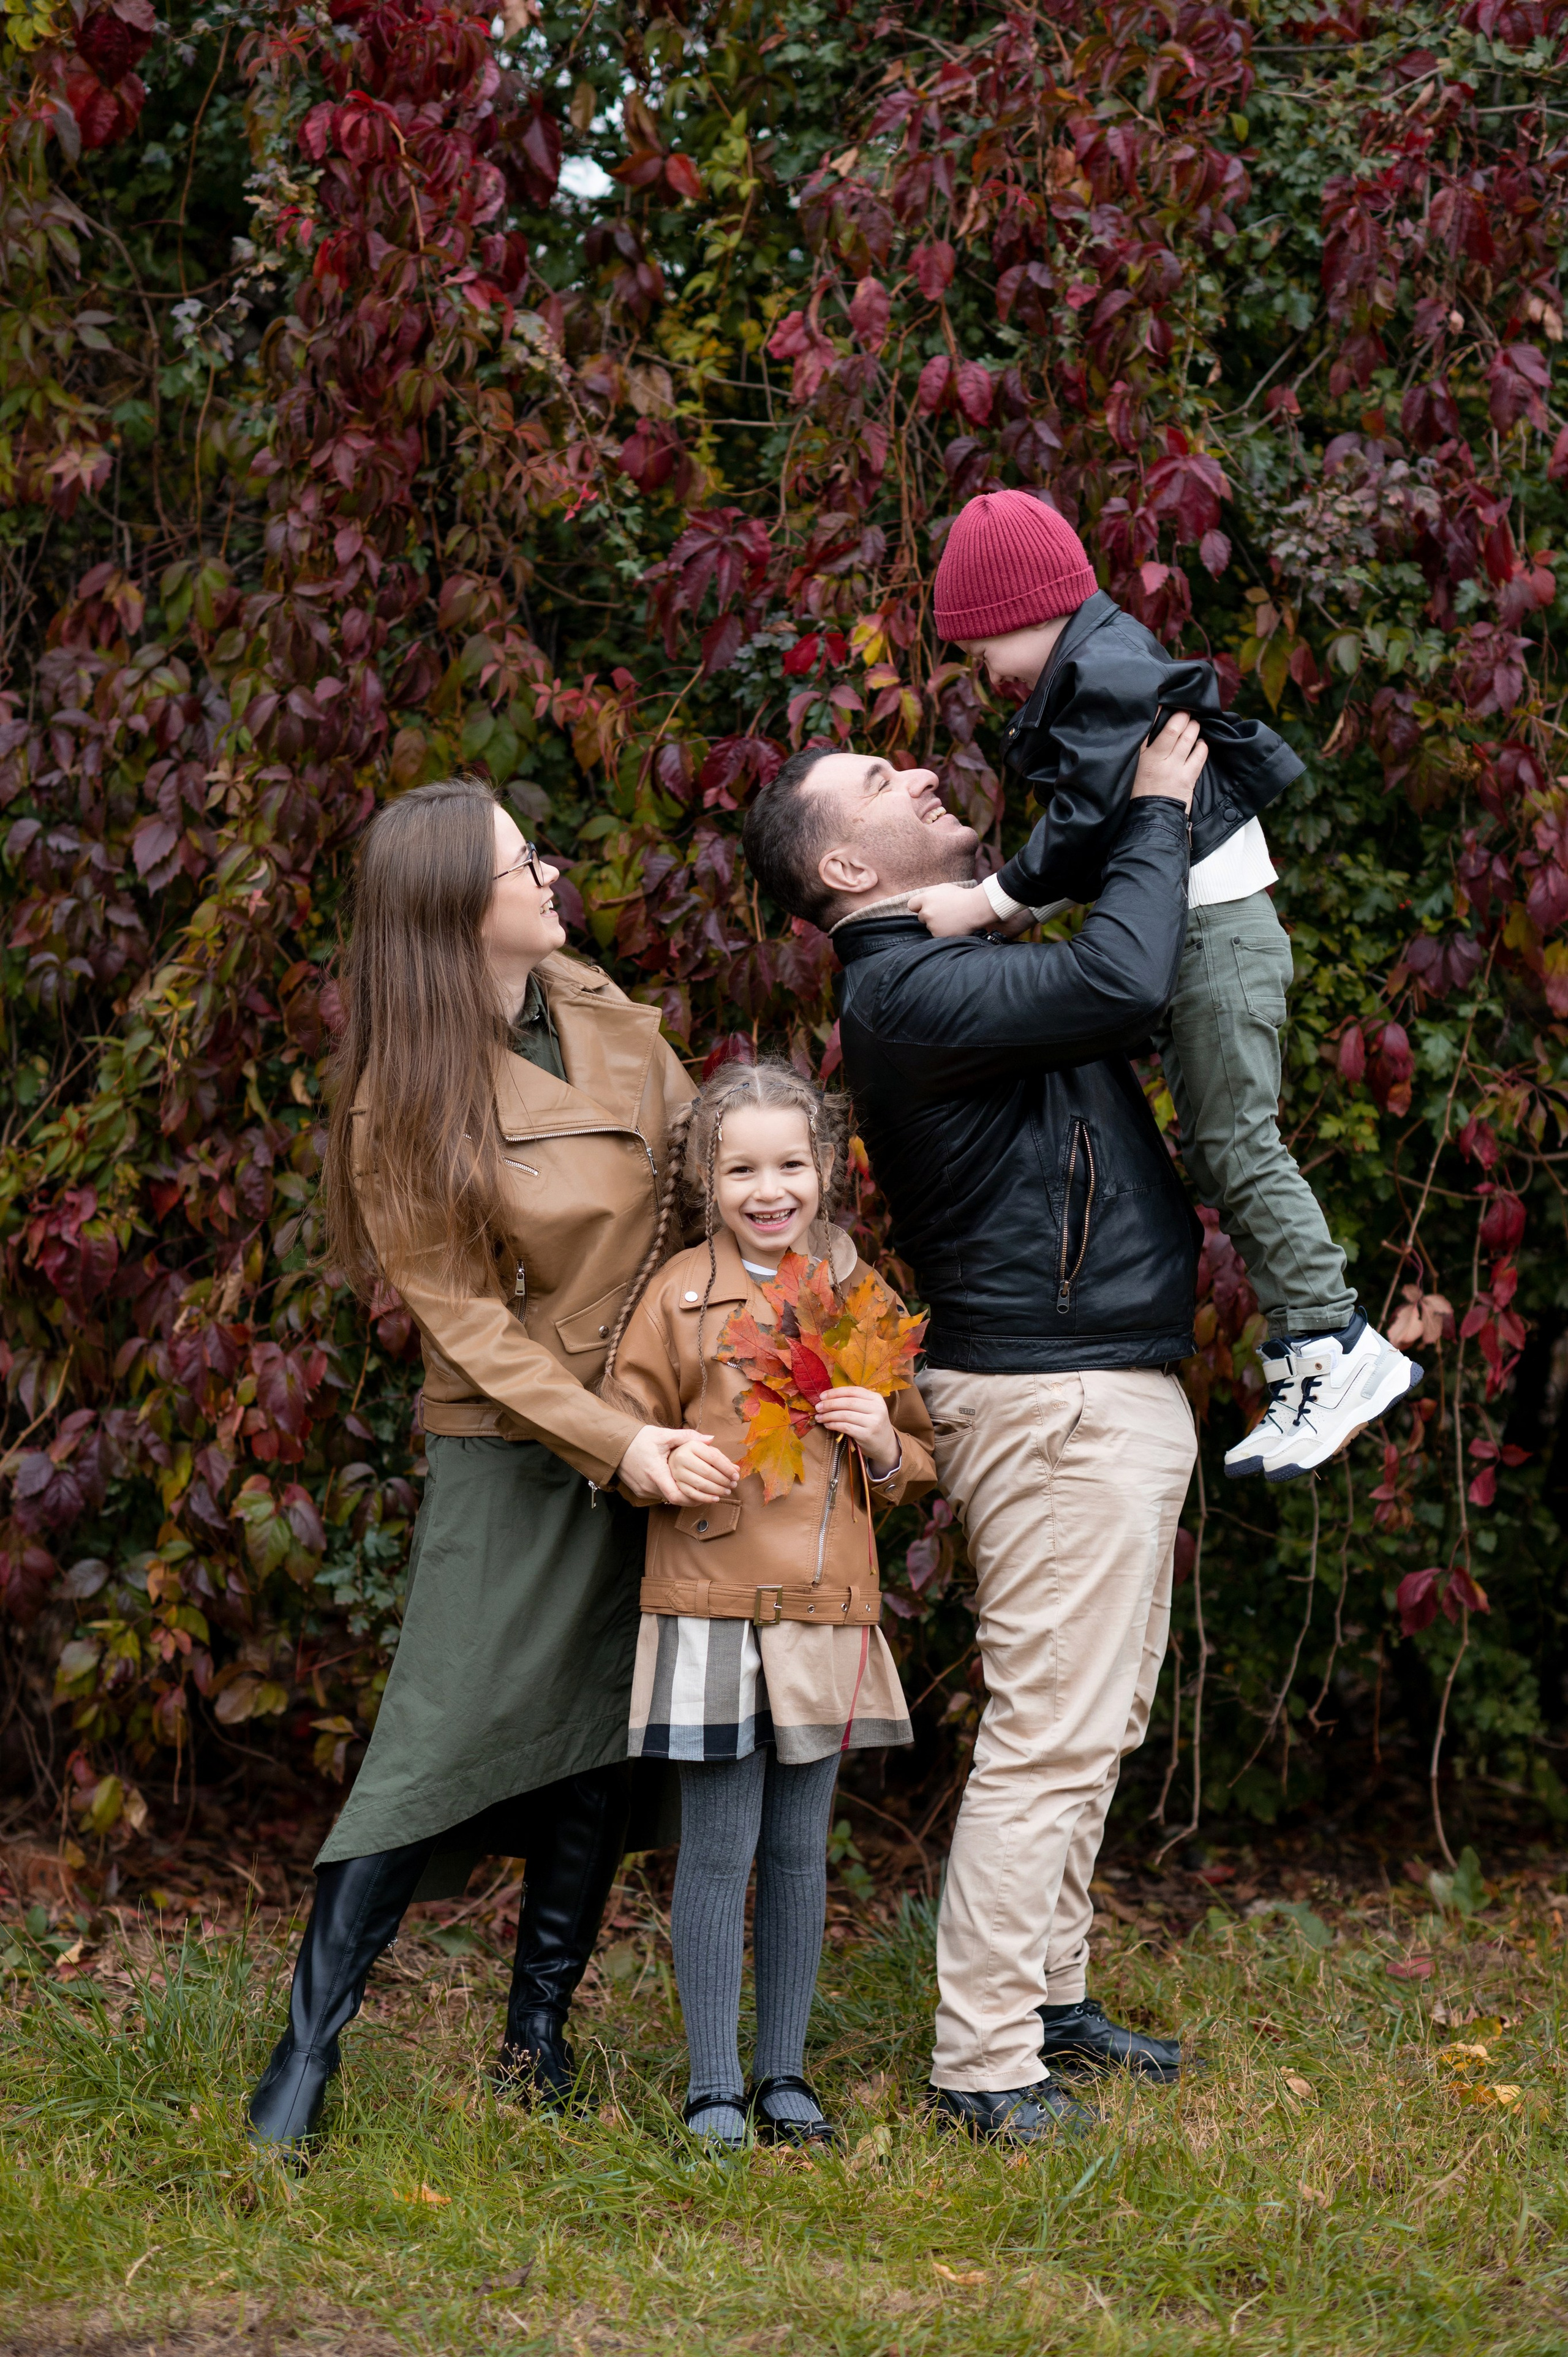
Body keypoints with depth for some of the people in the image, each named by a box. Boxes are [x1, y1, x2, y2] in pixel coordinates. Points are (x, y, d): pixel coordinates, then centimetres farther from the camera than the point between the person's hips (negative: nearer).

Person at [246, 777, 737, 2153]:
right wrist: (616, 1441, -22)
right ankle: (308, 2051, 0)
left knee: (600, 1746, 7)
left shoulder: (604, 1018, 3)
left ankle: (539, 2037, 19)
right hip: (512, 1443, -5)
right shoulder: (403, 1103, -13)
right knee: (446, 1732, -9)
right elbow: (467, 1320, -14)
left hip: (656, 1431, 5)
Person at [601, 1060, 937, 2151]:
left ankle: (786, 2072, 20)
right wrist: (665, 1467, -16)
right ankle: (714, 2089, 7)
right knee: (719, 1850, -2)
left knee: (801, 1848, 9)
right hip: (712, 1602, -3)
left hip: (827, 1609, 3)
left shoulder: (864, 1297, 9)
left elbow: (919, 1461, 18)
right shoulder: (677, 1295, -1)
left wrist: (885, 1445, -4)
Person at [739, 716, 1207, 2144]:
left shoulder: (959, 965, 16)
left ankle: (1049, 1995, 28)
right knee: (1049, 1734, -9)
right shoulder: (907, 990, -17)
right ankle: (983, 2064, -4)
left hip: (1116, 1389, 11)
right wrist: (1157, 811, -14)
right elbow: (1125, 979, -27)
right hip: (1060, 1398, -11)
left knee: (1097, 1727, 17)